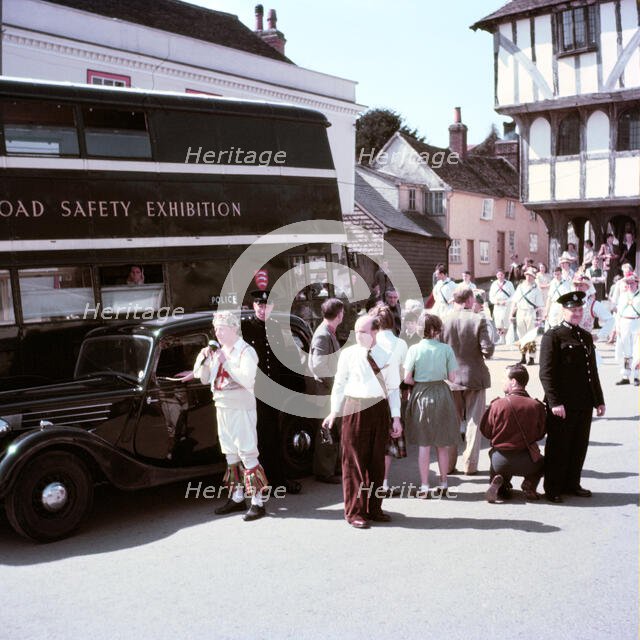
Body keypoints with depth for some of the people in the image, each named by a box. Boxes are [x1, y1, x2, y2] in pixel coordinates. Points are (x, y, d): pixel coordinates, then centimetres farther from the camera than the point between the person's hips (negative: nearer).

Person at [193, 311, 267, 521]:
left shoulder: (246, 352, -10)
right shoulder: (218, 352, 12)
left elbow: (247, 379, -24)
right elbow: (204, 378, 14)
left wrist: (226, 362, -24)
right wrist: (204, 360, -2)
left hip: (241, 409, -8)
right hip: (222, 409, 8)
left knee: (248, 455, -8)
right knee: (231, 455, 14)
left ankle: (257, 502, -5)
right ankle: (237, 497, 24)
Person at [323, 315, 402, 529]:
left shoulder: (386, 356, 4)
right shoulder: (348, 354, -1)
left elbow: (393, 388, 8)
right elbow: (339, 384, 5)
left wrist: (396, 417, 4)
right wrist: (334, 412, 3)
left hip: (380, 409, 2)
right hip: (355, 409, -2)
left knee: (376, 461, 10)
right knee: (354, 461, 1)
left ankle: (373, 508, 23)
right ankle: (354, 511, 12)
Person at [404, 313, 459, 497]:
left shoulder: (414, 349, -8)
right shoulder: (446, 349, -6)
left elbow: (407, 379, -9)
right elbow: (452, 377, -4)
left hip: (421, 396, 0)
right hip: (442, 395, 1)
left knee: (423, 444, 7)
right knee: (442, 444, 13)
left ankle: (424, 486, 8)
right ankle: (443, 484, 23)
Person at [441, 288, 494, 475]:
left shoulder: (444, 321, -8)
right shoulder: (478, 320, -13)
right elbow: (488, 349, -15)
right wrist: (487, 351, 8)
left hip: (451, 378, 2)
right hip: (475, 376, -2)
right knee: (474, 421, 10)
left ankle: (448, 464, 18)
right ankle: (469, 465, 12)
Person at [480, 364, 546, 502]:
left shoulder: (497, 404, -14)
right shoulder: (536, 405, -12)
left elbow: (486, 432, -4)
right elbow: (540, 433, 2)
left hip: (500, 461, 0)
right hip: (526, 462, 0)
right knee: (541, 462, 34)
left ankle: (499, 483, 3)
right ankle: (529, 485, 5)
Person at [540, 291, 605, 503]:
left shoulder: (586, 336, 16)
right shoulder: (552, 336, -7)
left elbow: (593, 371, 19)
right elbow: (546, 373, -12)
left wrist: (599, 400, 15)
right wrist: (554, 402, -18)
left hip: (584, 403, 7)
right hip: (562, 404, -7)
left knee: (579, 446, 13)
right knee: (558, 447, 2)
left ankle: (572, 484, 27)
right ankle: (553, 489, 13)